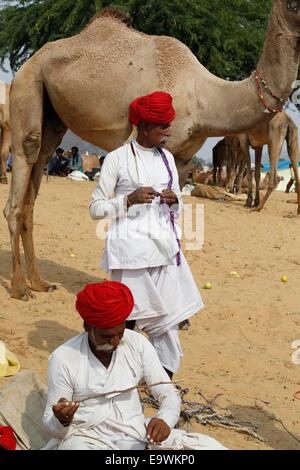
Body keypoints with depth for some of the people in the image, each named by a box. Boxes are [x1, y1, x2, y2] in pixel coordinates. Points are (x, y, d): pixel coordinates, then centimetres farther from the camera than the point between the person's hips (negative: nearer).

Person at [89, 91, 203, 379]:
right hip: (131, 248, -5)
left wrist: (174, 201, -4)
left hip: (164, 246, 5)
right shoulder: (117, 159, -4)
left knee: (166, 316, 6)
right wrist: (130, 199, -18)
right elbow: (96, 209, -3)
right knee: (127, 317, 1)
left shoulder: (167, 158, 12)